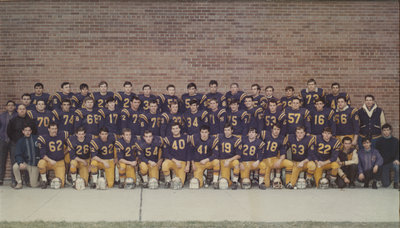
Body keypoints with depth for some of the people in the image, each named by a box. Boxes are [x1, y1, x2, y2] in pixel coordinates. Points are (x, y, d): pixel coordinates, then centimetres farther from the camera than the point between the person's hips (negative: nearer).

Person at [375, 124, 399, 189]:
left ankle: (396, 183, -11)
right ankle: (388, 176, 33)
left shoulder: (395, 140, 0)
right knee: (385, 185, -5)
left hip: (392, 162, -1)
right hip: (383, 164, 1)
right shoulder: (379, 141, 2)